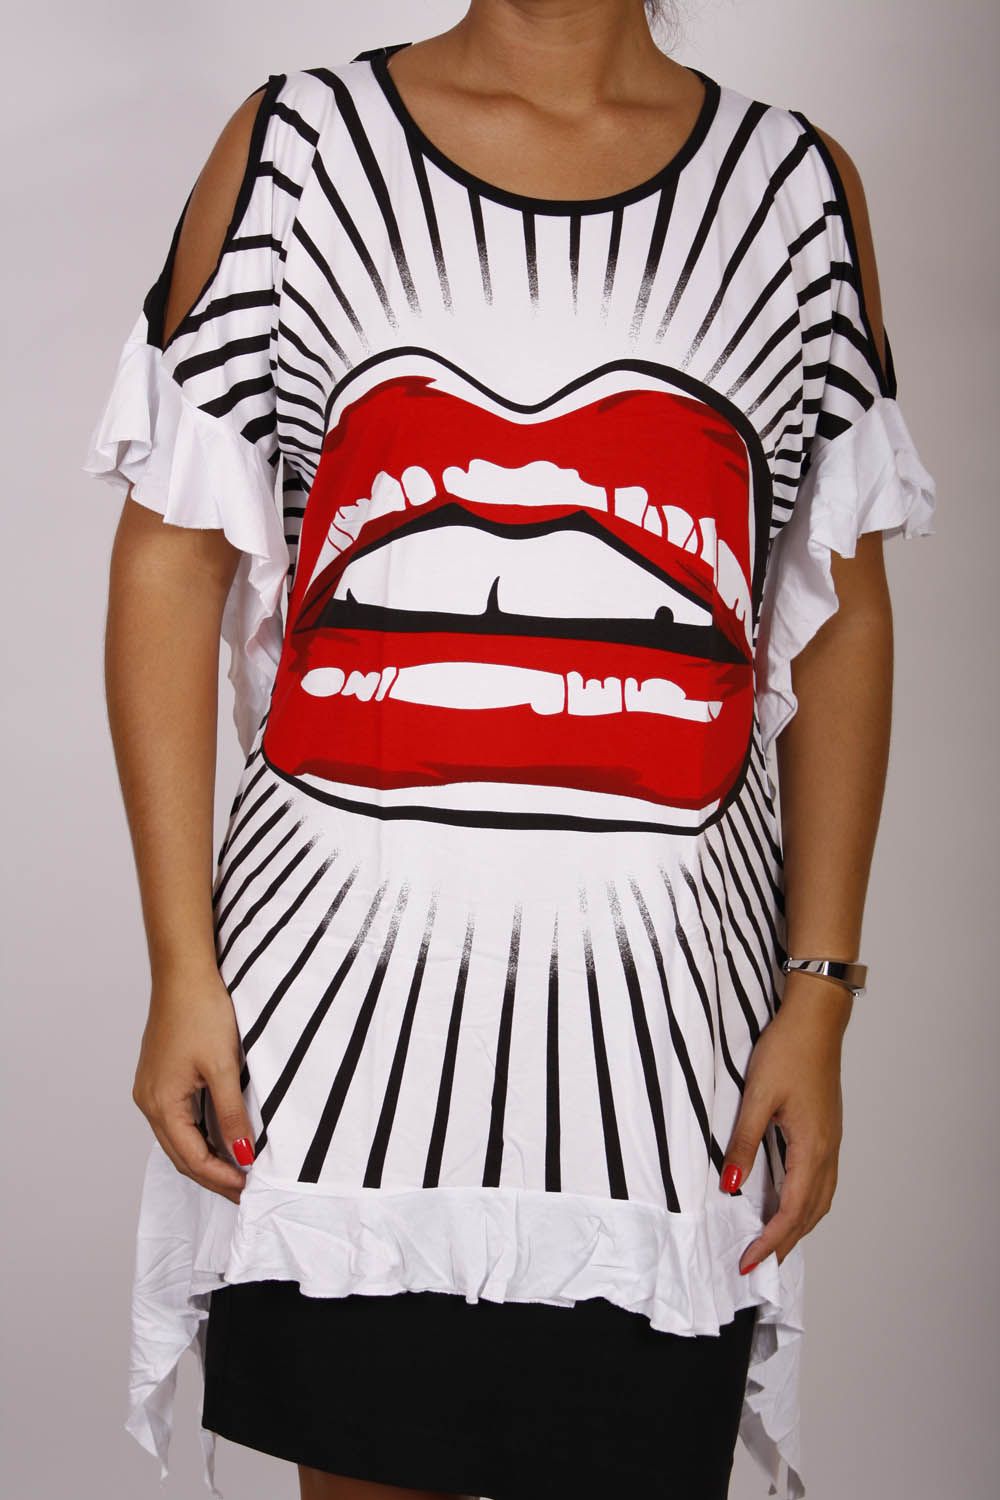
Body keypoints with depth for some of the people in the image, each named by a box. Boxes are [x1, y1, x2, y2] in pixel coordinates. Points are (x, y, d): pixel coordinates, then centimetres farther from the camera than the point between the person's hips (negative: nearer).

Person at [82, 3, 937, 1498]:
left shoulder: (797, 185, 7)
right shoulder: (294, 150, 4)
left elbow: (843, 617, 8)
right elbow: (169, 561, 3)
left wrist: (820, 1000, 2)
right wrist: (180, 968, -3)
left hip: (661, 981, 1)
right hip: (346, 948, 0)